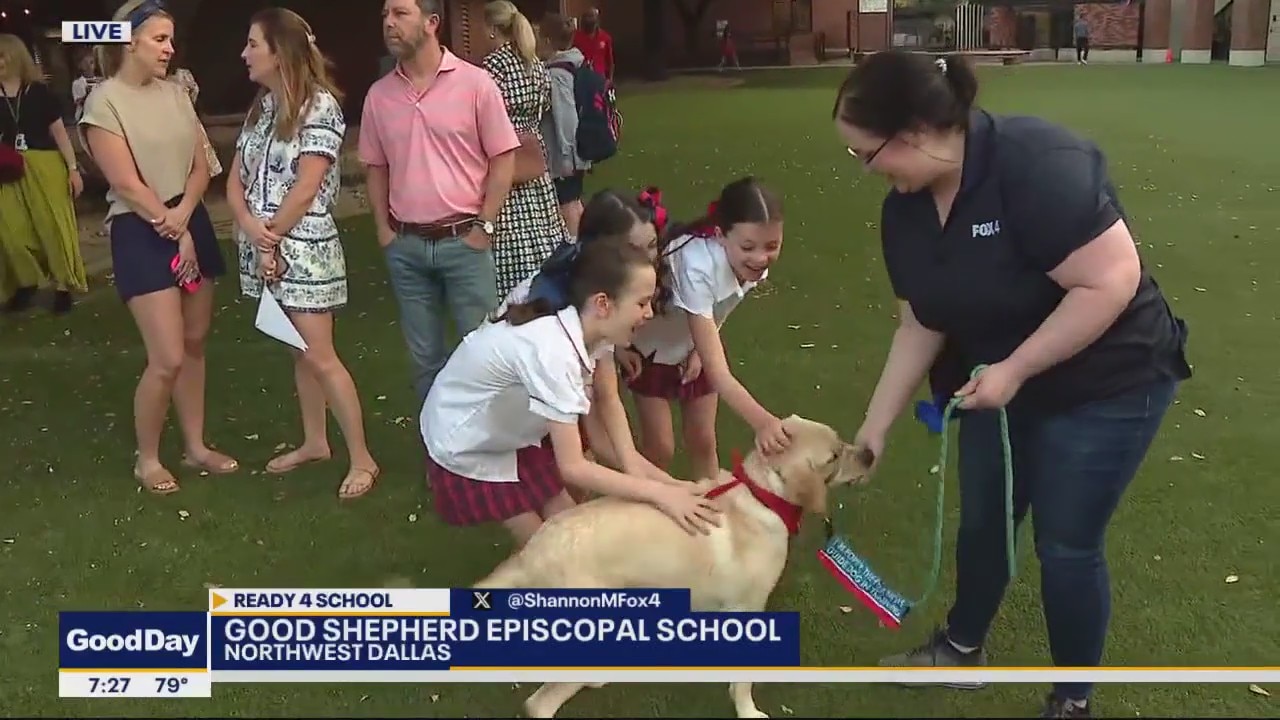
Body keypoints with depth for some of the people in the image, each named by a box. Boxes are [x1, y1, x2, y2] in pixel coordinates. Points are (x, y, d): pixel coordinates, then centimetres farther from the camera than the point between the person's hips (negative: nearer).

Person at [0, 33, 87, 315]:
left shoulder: (39, 91, -2)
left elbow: (59, 132, -1)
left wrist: (73, 168, -5)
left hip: (45, 167, -3)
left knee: (54, 225, 1)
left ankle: (63, 285, 13)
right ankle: (27, 282, 21)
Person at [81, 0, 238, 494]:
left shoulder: (175, 94, 8)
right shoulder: (105, 102, -10)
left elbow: (200, 168, 6)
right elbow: (126, 185, -15)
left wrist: (183, 216, -12)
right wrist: (172, 232, -11)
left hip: (193, 224, 6)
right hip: (141, 233, -6)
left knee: (195, 346, 11)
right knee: (168, 358, -9)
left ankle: (196, 447, 25)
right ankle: (146, 459, 12)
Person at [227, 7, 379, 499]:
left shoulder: (320, 105, -12)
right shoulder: (261, 106, 11)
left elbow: (306, 188, -17)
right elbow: (236, 180, 7)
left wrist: (271, 235, -10)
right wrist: (252, 230, -10)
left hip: (303, 249, -7)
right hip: (265, 248, 7)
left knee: (320, 356, -7)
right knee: (298, 352, 16)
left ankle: (362, 459, 2)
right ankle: (314, 442, 28)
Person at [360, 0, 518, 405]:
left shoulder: (474, 82, -7)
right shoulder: (379, 94, 5)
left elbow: (503, 158, -5)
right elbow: (376, 166, 14)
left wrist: (484, 225, -9)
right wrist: (383, 229, 5)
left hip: (464, 240, -4)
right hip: (406, 246, 4)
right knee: (424, 357, 13)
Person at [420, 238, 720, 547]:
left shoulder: (584, 330, -14)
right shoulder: (552, 349, -38)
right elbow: (572, 467, -35)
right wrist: (659, 493, -33)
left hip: (512, 433, 7)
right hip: (465, 448, -7)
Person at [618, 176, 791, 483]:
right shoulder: (697, 267, -44)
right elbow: (718, 373, -46)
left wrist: (700, 350, -13)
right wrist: (762, 421, -57)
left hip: (696, 343, 5)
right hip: (651, 345, -5)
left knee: (702, 440, 10)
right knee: (660, 446, -1)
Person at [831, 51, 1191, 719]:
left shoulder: (1036, 165, -31)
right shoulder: (906, 208, -7)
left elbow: (1112, 281, -31)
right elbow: (921, 323, 1)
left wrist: (1015, 369, -28)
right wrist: (874, 426, 2)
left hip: (1106, 384, -7)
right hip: (998, 382, 7)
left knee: (1065, 543, 3)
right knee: (982, 520, 19)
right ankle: (962, 649, 43)